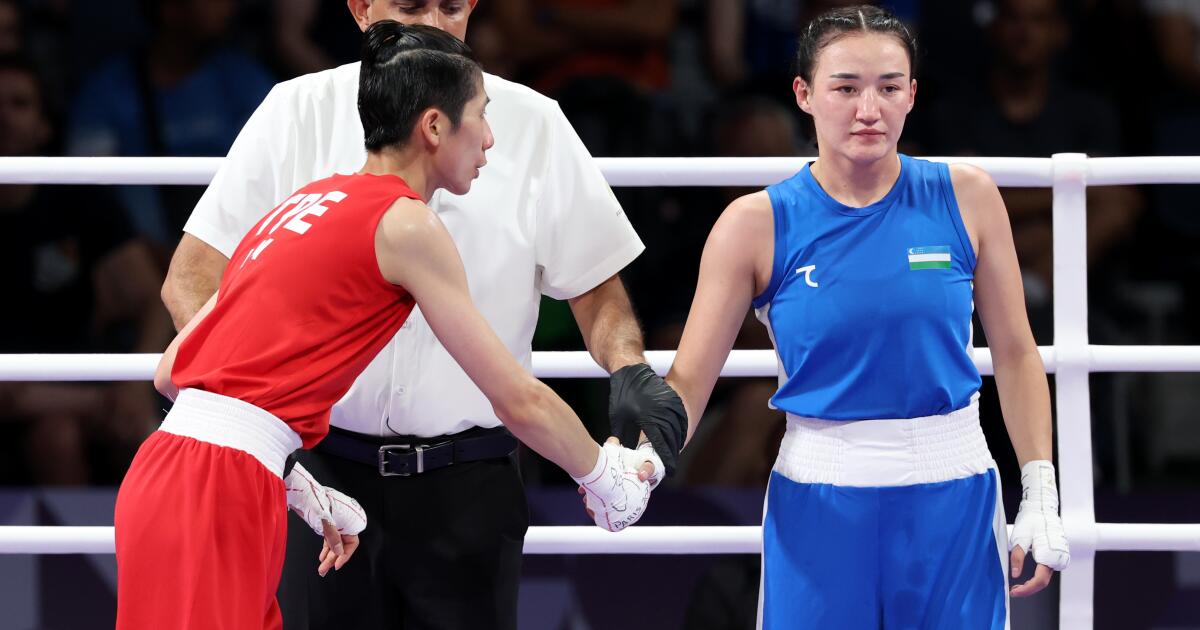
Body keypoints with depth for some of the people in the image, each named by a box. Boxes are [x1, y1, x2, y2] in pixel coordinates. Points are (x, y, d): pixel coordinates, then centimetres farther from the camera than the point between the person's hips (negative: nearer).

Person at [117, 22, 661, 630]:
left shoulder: (306, 203, 21)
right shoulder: (407, 224, -2)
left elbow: (171, 372, 23)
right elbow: (520, 401, 1)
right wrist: (609, 481, 18)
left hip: (166, 471, 8)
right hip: (219, 492, -8)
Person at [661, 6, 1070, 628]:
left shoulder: (965, 197, -2)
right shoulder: (757, 225, -5)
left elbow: (1014, 354, 6)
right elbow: (688, 380, -5)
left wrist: (1040, 495, 1)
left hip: (953, 504, 1)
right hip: (820, 501, -1)